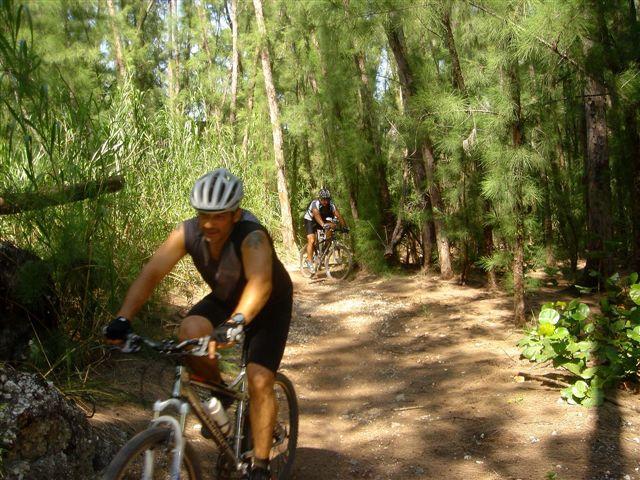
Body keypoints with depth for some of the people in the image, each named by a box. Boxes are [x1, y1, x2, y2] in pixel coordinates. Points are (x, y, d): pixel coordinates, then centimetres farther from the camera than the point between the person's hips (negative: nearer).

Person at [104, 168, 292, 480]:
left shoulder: (252, 237, -37)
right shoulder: (188, 232, -23)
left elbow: (260, 283, -54)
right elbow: (151, 273, -26)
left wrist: (234, 323, -71)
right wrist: (123, 318, -39)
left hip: (268, 304, -4)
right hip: (225, 299, 4)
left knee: (259, 381, -17)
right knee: (190, 332, -26)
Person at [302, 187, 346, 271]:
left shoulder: (331, 205, -22)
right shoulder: (315, 204, -34)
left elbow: (338, 215, -30)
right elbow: (316, 215, -53)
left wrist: (344, 226, -46)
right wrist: (323, 224, -70)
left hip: (323, 220, 5)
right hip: (310, 221, -5)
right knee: (311, 240, -19)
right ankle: (309, 261, -10)